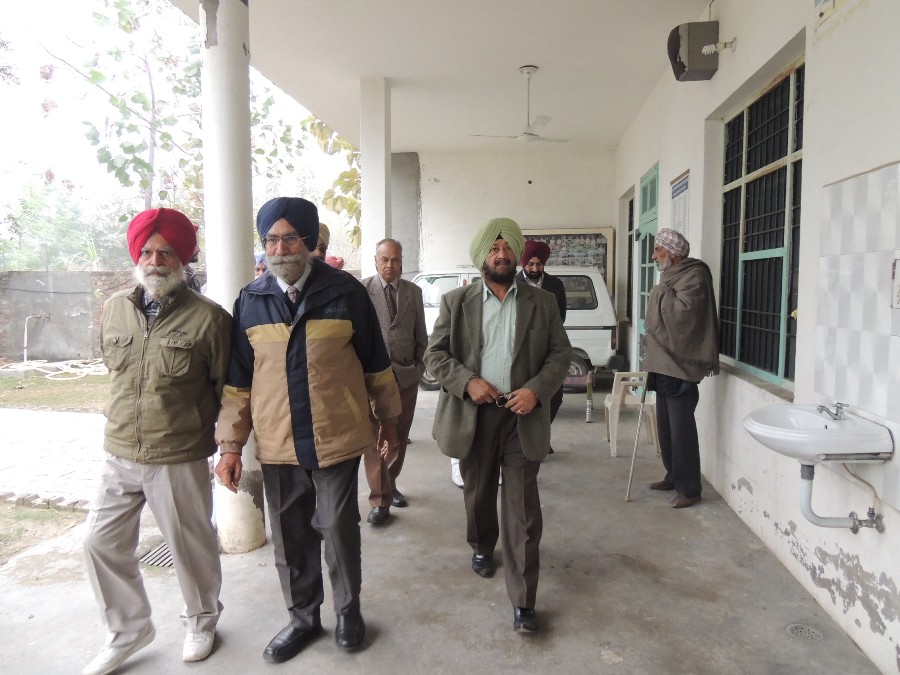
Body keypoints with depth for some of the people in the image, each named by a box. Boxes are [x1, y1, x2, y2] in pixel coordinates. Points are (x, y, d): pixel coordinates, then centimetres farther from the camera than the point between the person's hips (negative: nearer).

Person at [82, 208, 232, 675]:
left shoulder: (208, 317, -11)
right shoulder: (115, 308, 4)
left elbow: (226, 387, -4)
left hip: (180, 460, -5)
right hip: (119, 456, 5)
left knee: (190, 546, 10)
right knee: (102, 543, 13)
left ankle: (201, 622, 37)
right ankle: (128, 631, 36)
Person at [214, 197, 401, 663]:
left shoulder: (345, 291, -5)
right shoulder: (250, 300, 2)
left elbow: (375, 363, 2)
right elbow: (238, 380, 6)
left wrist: (388, 419, 8)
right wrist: (230, 444, 4)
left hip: (337, 438, -2)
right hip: (276, 445, 3)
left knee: (338, 530, 8)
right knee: (290, 537, 14)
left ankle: (348, 609, 33)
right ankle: (303, 617, 35)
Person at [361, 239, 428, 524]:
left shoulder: (414, 291, 8)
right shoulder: (361, 290, -4)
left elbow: (421, 335, 12)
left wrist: (418, 367, 5)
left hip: (407, 375, 4)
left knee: (400, 436, 14)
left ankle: (391, 484, 33)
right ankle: (380, 499, 6)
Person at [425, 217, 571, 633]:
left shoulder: (542, 303, 5)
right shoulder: (456, 302, 3)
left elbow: (560, 353, 4)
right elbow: (434, 354, 0)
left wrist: (536, 389, -13)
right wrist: (468, 381, -16)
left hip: (522, 416, -1)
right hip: (473, 414, 1)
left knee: (523, 509, -1)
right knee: (478, 494, 19)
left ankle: (523, 601, 7)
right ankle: (482, 547, 48)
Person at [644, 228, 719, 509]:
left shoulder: (694, 276, -12)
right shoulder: (672, 276, 17)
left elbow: (683, 311, -27)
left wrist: (661, 294, -13)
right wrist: (652, 361, 18)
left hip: (681, 365, -10)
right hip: (665, 363, 10)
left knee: (681, 428, -6)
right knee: (666, 425, 15)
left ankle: (689, 488, 2)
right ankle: (673, 476, 27)